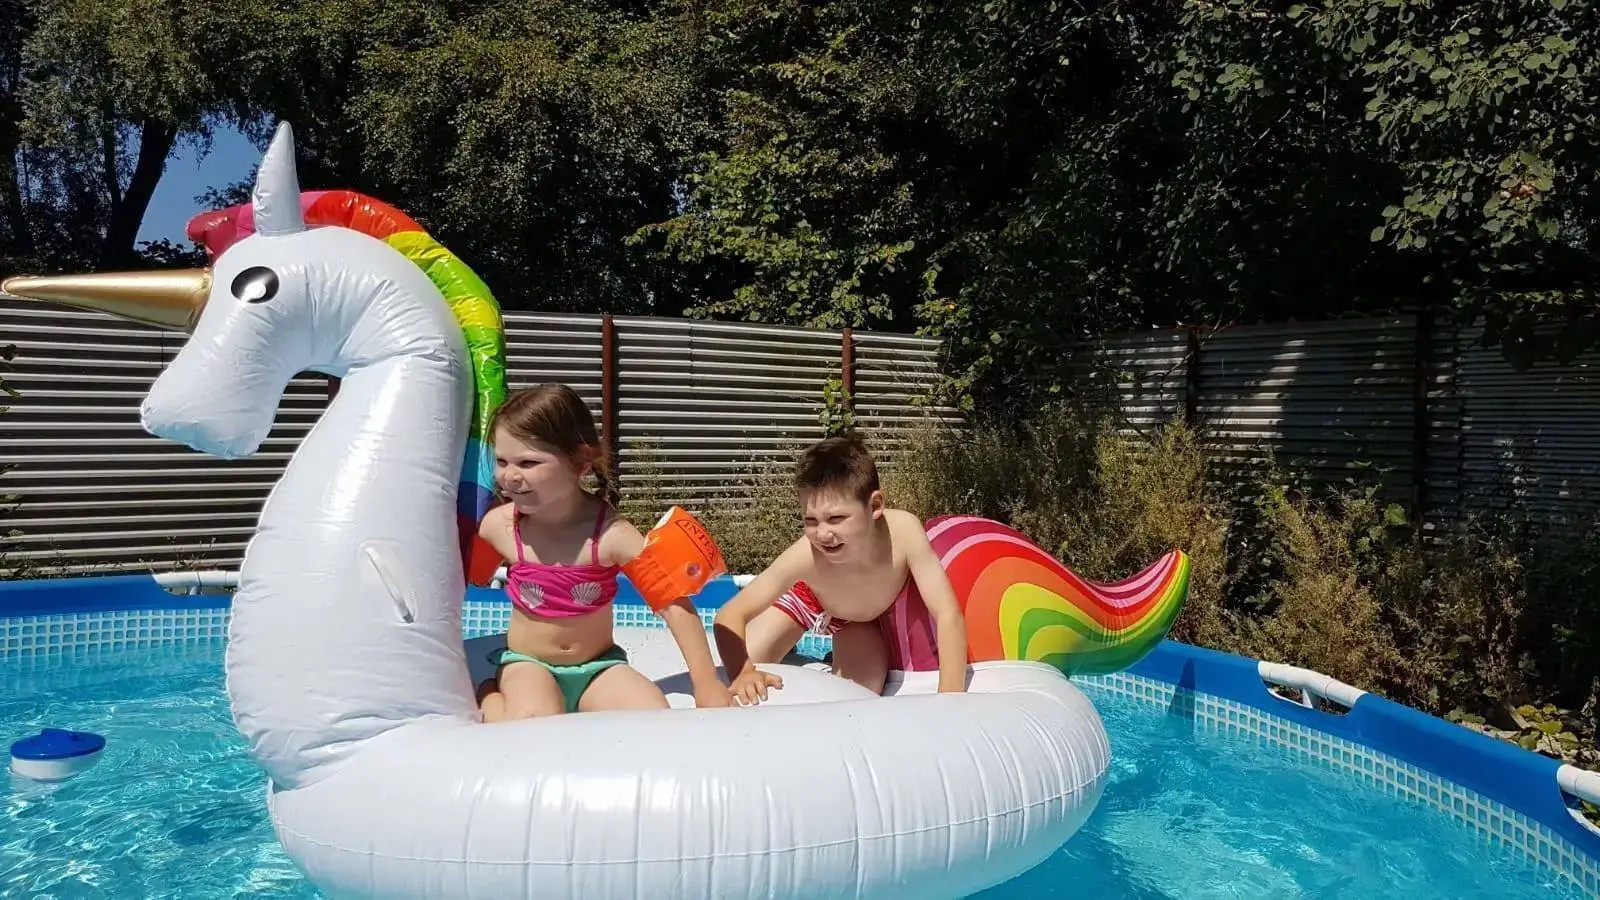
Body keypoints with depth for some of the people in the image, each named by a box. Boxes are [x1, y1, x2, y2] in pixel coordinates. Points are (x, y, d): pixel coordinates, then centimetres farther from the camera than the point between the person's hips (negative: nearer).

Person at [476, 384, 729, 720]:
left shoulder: (610, 533, -21)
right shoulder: (498, 525, -15)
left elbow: (673, 601, -19)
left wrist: (707, 683, -22)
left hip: (598, 666, 1)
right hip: (528, 664, -1)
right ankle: (490, 699, 1)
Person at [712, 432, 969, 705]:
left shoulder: (903, 530, -43)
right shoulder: (805, 555, -44)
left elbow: (949, 615, -41)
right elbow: (729, 616, -39)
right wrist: (743, 674, -57)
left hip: (866, 614, 1)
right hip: (806, 596, -1)